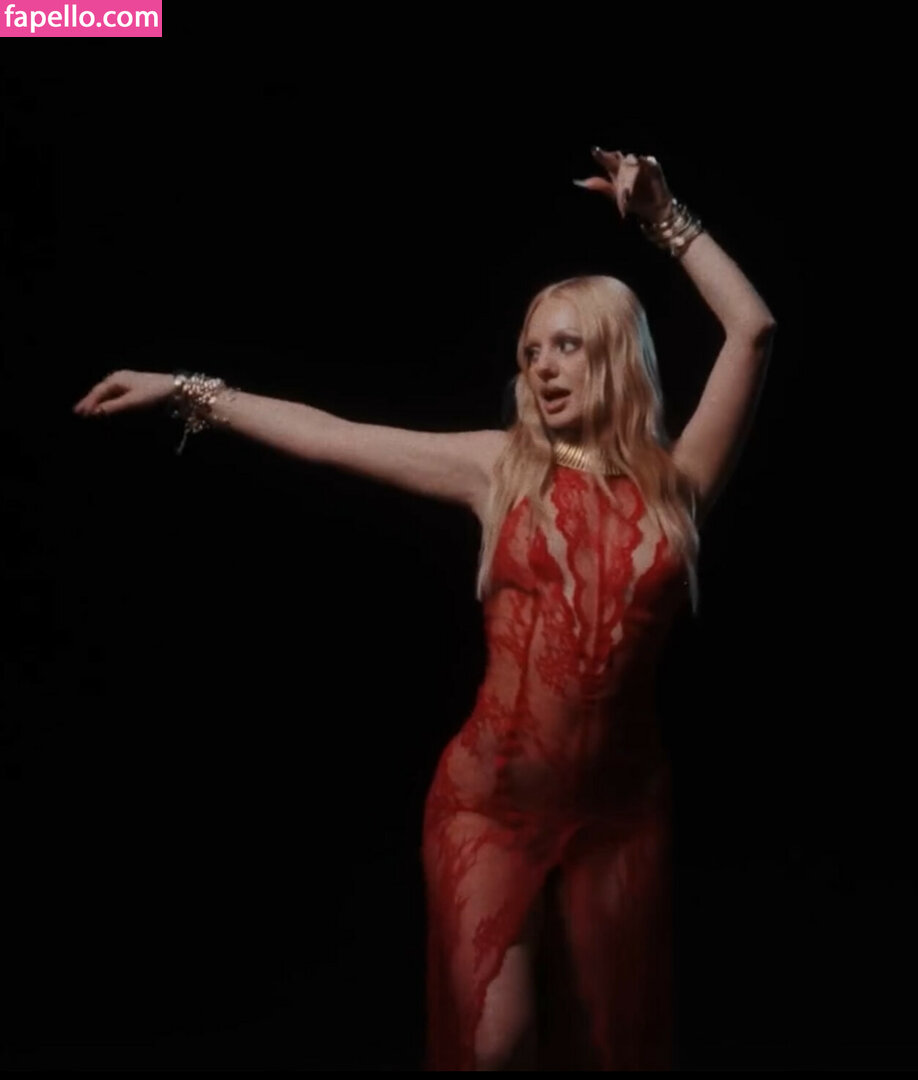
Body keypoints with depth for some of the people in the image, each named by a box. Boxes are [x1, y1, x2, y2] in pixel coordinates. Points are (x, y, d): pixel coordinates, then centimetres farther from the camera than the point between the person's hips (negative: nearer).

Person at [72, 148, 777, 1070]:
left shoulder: (674, 482, 0)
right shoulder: (503, 467, 0)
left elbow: (752, 331, -4)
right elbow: (332, 438, -1)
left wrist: (664, 220, -3)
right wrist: (189, 392, 0)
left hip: (619, 807, 1)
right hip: (489, 802, -1)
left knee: (610, 1040, 16)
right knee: (492, 1040, 1)